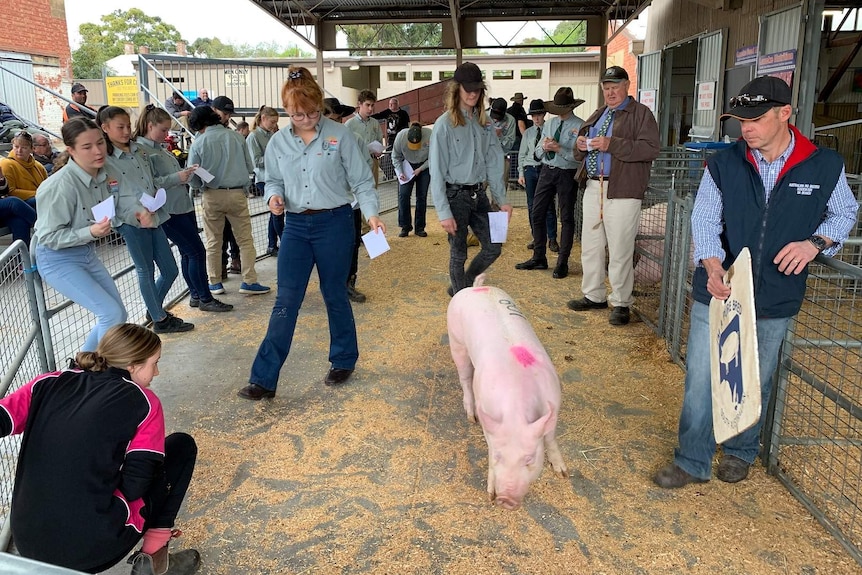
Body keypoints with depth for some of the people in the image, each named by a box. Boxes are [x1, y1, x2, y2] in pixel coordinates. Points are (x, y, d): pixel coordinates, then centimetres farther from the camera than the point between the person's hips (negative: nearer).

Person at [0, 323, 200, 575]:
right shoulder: (143, 403, -7)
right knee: (181, 446, 11)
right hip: (91, 549, -6)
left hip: (27, 544, 6)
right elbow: (133, 488, -10)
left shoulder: (49, 383, 5)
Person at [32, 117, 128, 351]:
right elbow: (48, 237, -22)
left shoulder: (102, 175, -5)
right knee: (111, 314, -15)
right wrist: (90, 232, -34)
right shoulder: (60, 185, -27)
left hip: (87, 253, 8)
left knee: (118, 314, 11)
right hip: (58, 260, -8)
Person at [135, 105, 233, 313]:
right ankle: (205, 299, 5)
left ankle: (196, 295, 23)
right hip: (168, 211, -9)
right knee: (197, 251, -6)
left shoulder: (159, 148, 14)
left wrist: (185, 172, 7)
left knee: (188, 253, 13)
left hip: (183, 206, 9)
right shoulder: (140, 150, -12)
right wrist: (176, 177, -25)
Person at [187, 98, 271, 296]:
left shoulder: (198, 143, -4)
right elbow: (250, 167, 3)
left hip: (212, 196, 0)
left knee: (213, 242, 12)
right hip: (237, 194, 0)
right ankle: (249, 282, 4)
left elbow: (194, 178, -2)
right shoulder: (236, 137, -2)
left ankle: (215, 283, 18)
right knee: (245, 239, 6)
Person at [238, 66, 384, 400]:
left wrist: (371, 213, -19)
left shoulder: (340, 136, -6)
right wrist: (274, 196, -8)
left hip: (334, 223, -3)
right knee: (285, 302, -1)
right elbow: (273, 180, 15)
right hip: (296, 225, 3)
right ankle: (263, 379, 3)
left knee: (335, 296, 10)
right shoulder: (278, 142, 4)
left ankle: (344, 361, 31)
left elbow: (362, 181, -4)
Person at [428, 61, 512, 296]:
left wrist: (502, 199, 4)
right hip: (456, 195, -6)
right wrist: (444, 212, -16)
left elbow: (493, 163, 10)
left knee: (493, 248, 9)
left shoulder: (484, 123, 7)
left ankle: (460, 288, 32)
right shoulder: (445, 124, -10)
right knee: (459, 254, 5)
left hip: (479, 194, 6)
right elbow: (436, 171, -12)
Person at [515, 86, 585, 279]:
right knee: (537, 214, 7)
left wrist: (559, 149, -23)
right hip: (547, 171, 6)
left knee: (566, 218, 5)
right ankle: (539, 258, 20)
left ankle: (562, 263, 15)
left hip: (567, 174, -6)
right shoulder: (550, 123, 10)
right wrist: (544, 147, -11)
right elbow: (538, 152, 10)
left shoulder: (580, 126, -9)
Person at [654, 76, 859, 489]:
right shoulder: (723, 165, -5)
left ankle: (741, 452, 39)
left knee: (755, 382, 16)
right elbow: (704, 220, -8)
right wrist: (712, 266, -26)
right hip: (716, 295, 0)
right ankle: (692, 462, 17)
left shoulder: (825, 166, -3)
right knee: (700, 380, 1)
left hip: (775, 302, 1)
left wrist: (816, 242, -9)